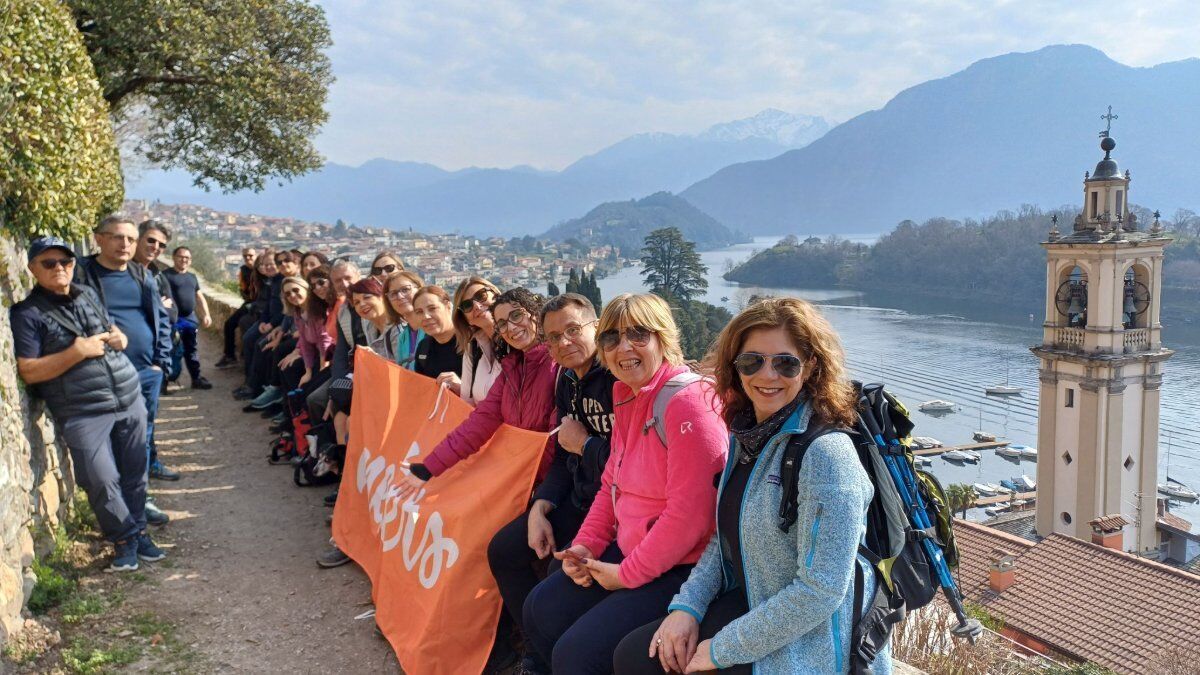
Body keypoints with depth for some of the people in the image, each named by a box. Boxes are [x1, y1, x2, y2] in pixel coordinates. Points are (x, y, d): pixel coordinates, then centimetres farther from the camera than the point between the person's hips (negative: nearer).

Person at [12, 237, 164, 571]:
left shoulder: (88, 295, 11)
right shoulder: (27, 314, -7)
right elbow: (27, 372, -13)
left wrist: (120, 337, 2)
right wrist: (78, 351, -20)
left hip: (130, 400, 5)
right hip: (83, 413, -5)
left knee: (134, 474, 12)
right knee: (102, 482, -5)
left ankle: (138, 531, 29)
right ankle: (125, 538, 16)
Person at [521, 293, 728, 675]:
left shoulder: (688, 404, -22)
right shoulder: (627, 397, 7)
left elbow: (689, 516, -25)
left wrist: (627, 574, -15)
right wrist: (585, 545, 3)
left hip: (679, 568, -9)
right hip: (627, 550, 9)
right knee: (540, 611, 12)